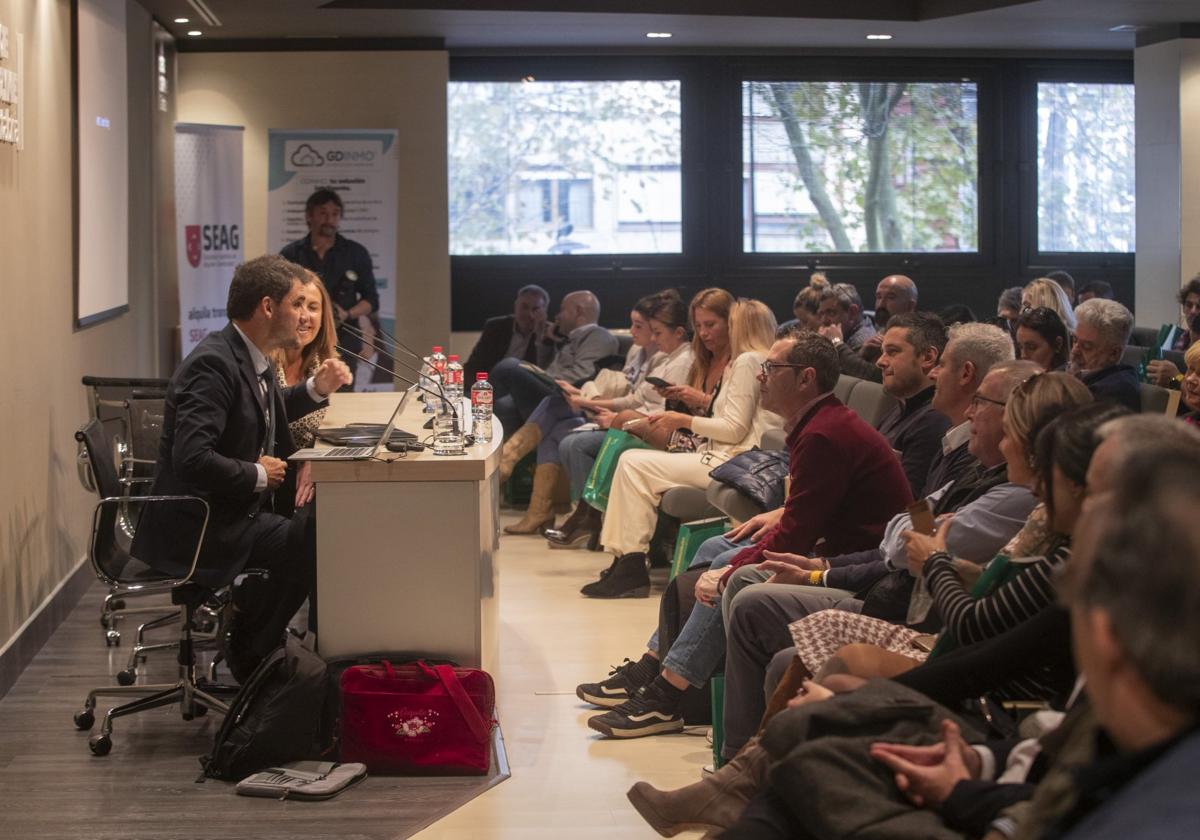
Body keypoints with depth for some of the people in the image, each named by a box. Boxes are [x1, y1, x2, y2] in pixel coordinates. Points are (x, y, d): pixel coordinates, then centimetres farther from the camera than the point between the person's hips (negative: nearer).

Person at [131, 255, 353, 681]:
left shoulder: (250, 358, 8)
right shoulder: (213, 363, -22)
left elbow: (266, 417, 29)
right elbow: (192, 459, -31)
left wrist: (316, 388, 12)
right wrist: (258, 475, -18)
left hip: (232, 513, 10)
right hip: (195, 527, -10)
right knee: (307, 545, -18)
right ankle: (249, 657, 1)